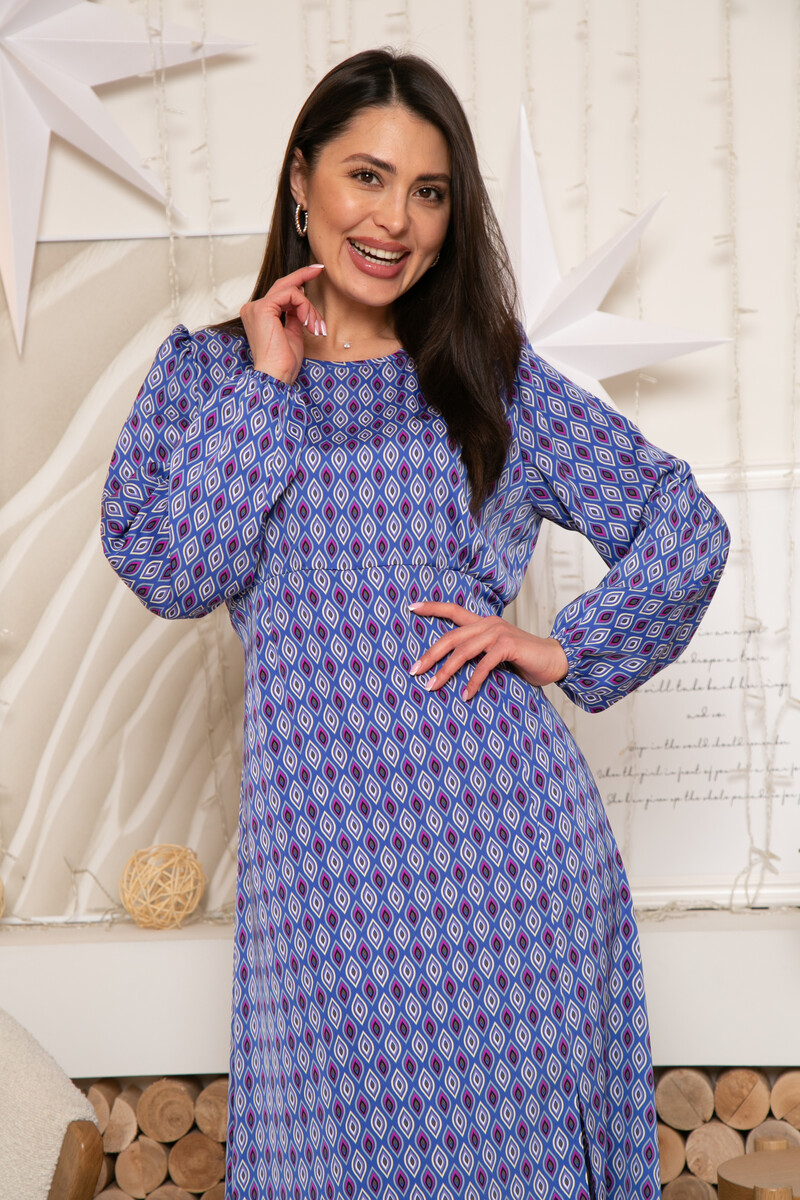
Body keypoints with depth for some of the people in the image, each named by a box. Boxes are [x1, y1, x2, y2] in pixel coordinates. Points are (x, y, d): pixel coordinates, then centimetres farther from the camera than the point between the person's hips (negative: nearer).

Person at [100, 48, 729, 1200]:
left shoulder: (494, 374, 9)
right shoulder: (204, 371, 10)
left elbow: (686, 524, 10)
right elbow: (171, 571, -5)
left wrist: (570, 648, -1)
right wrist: (266, 384, -4)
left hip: (503, 823, 0)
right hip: (319, 835, 0)